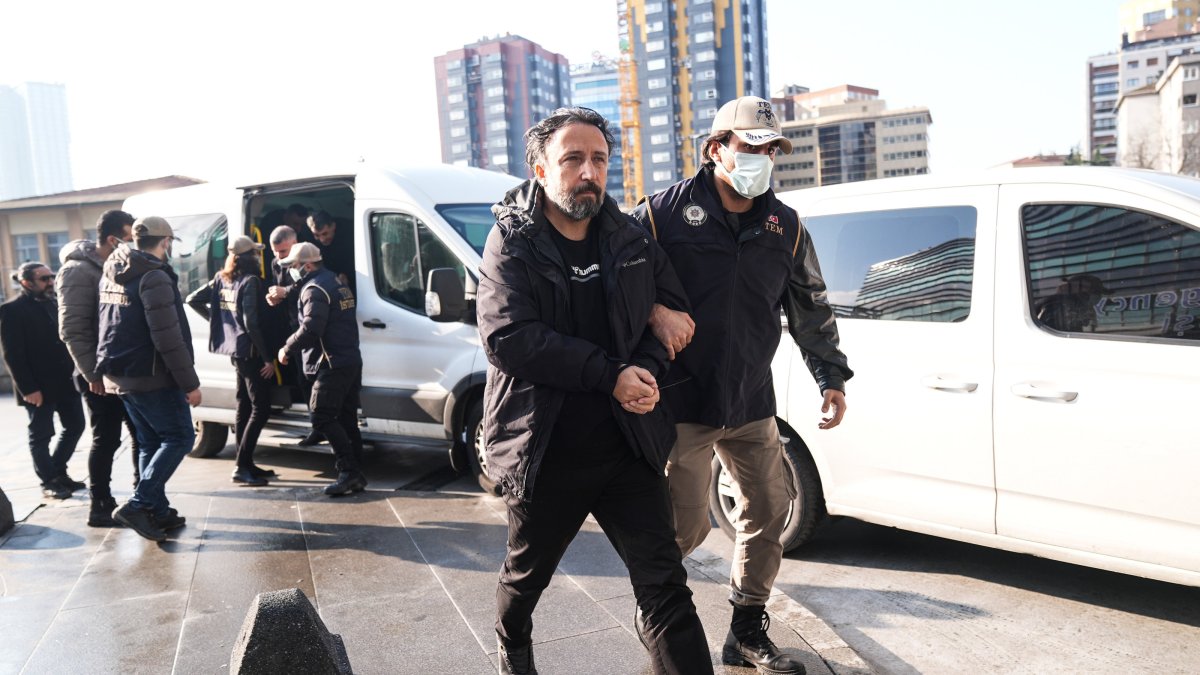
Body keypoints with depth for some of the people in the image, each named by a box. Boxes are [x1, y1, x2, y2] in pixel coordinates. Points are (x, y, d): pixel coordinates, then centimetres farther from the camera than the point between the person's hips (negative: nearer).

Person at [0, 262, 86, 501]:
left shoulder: (51, 303, 12)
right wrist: (27, 388, -19)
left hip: (65, 381, 7)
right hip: (39, 386, -7)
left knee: (75, 426, 11)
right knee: (41, 435, 4)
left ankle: (58, 472, 27)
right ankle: (48, 481, 16)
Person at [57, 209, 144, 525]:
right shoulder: (79, 271, -13)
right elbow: (72, 330, -17)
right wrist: (93, 373, -18)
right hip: (101, 374, -8)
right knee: (107, 439, -1)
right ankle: (100, 508, 11)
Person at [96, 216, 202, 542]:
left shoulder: (110, 277, 11)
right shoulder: (154, 277, -17)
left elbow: (114, 328, 18)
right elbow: (168, 338, -22)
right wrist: (190, 383, -17)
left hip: (120, 375, 9)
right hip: (151, 377, -9)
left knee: (150, 442, 15)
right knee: (179, 437, 0)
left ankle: (158, 510, 19)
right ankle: (137, 505, -7)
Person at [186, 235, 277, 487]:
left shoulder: (221, 279, 8)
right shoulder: (250, 281, -16)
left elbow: (193, 300, 11)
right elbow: (251, 324, -21)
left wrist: (214, 318, 17)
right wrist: (268, 358, -17)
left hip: (235, 351, 9)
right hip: (249, 352, -9)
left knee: (244, 407, 14)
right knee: (261, 409, -5)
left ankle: (246, 464, 20)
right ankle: (241, 467, -6)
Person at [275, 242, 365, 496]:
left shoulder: (315, 289, -11)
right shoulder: (335, 282, 20)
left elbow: (310, 329, -21)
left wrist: (287, 349, -8)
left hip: (332, 364, -10)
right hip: (351, 361, 10)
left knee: (322, 417, -8)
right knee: (347, 418, 11)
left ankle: (348, 471, -11)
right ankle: (356, 475, 13)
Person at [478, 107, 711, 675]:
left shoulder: (630, 239, 4)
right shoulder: (512, 243, -8)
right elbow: (508, 338, -21)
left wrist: (646, 370, -14)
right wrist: (611, 375, -22)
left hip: (628, 445, 2)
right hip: (544, 451, -2)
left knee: (664, 582, 2)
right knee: (526, 574, 21)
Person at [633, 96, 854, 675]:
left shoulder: (785, 226, 9)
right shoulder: (669, 210, -6)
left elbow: (810, 308, 16)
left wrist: (832, 378, 15)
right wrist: (655, 312, -23)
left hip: (752, 404, 5)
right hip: (684, 404, -5)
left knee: (768, 512, 11)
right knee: (686, 527, -3)